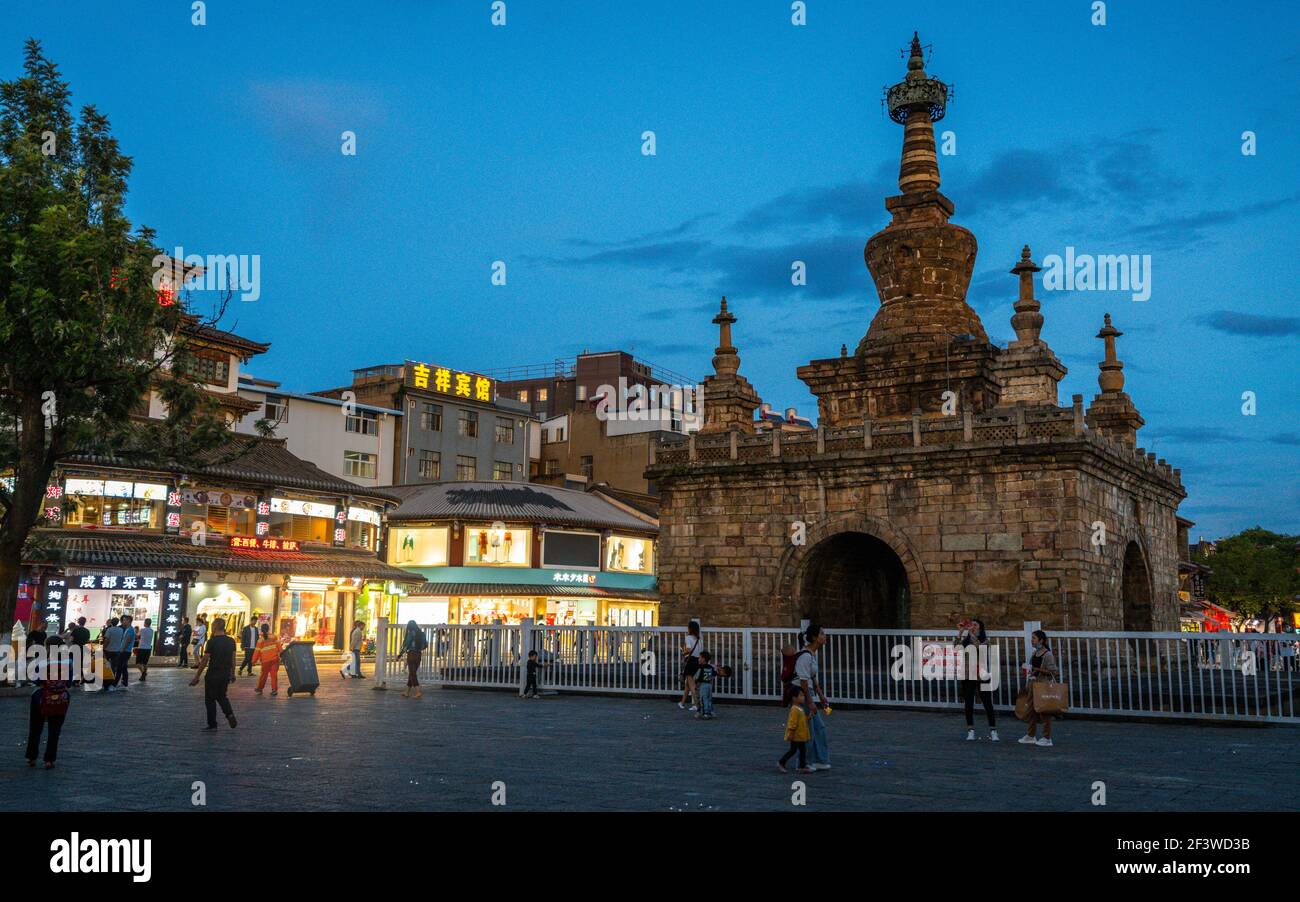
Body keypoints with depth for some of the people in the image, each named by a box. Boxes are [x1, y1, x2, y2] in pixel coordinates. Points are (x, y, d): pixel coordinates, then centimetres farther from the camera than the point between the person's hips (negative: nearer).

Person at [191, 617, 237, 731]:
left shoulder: (211, 642, -13)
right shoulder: (231, 641, 3)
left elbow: (205, 661, -12)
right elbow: (233, 659, 9)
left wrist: (197, 677, -6)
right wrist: (232, 674, 19)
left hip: (213, 675, -5)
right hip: (226, 674, 5)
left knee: (210, 699, 8)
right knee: (222, 696, 22)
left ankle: (212, 724, 12)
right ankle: (230, 714, 0)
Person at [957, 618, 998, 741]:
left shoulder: (985, 640, 2)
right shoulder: (966, 640, 9)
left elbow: (980, 646, -20)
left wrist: (971, 633, -25)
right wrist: (961, 632, -18)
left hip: (981, 676, -2)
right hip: (967, 676, 3)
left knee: (987, 703, -2)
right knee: (969, 704, 4)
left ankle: (993, 731, 2)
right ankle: (970, 731, 10)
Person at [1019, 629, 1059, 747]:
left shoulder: (1048, 655, -13)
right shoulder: (1034, 653, 11)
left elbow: (1053, 671, -16)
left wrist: (1039, 670, -21)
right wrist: (1031, 672, 8)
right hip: (1034, 683, 8)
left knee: (1044, 711, -3)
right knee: (1031, 709, 12)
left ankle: (1047, 738, 5)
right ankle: (1031, 735, 22)